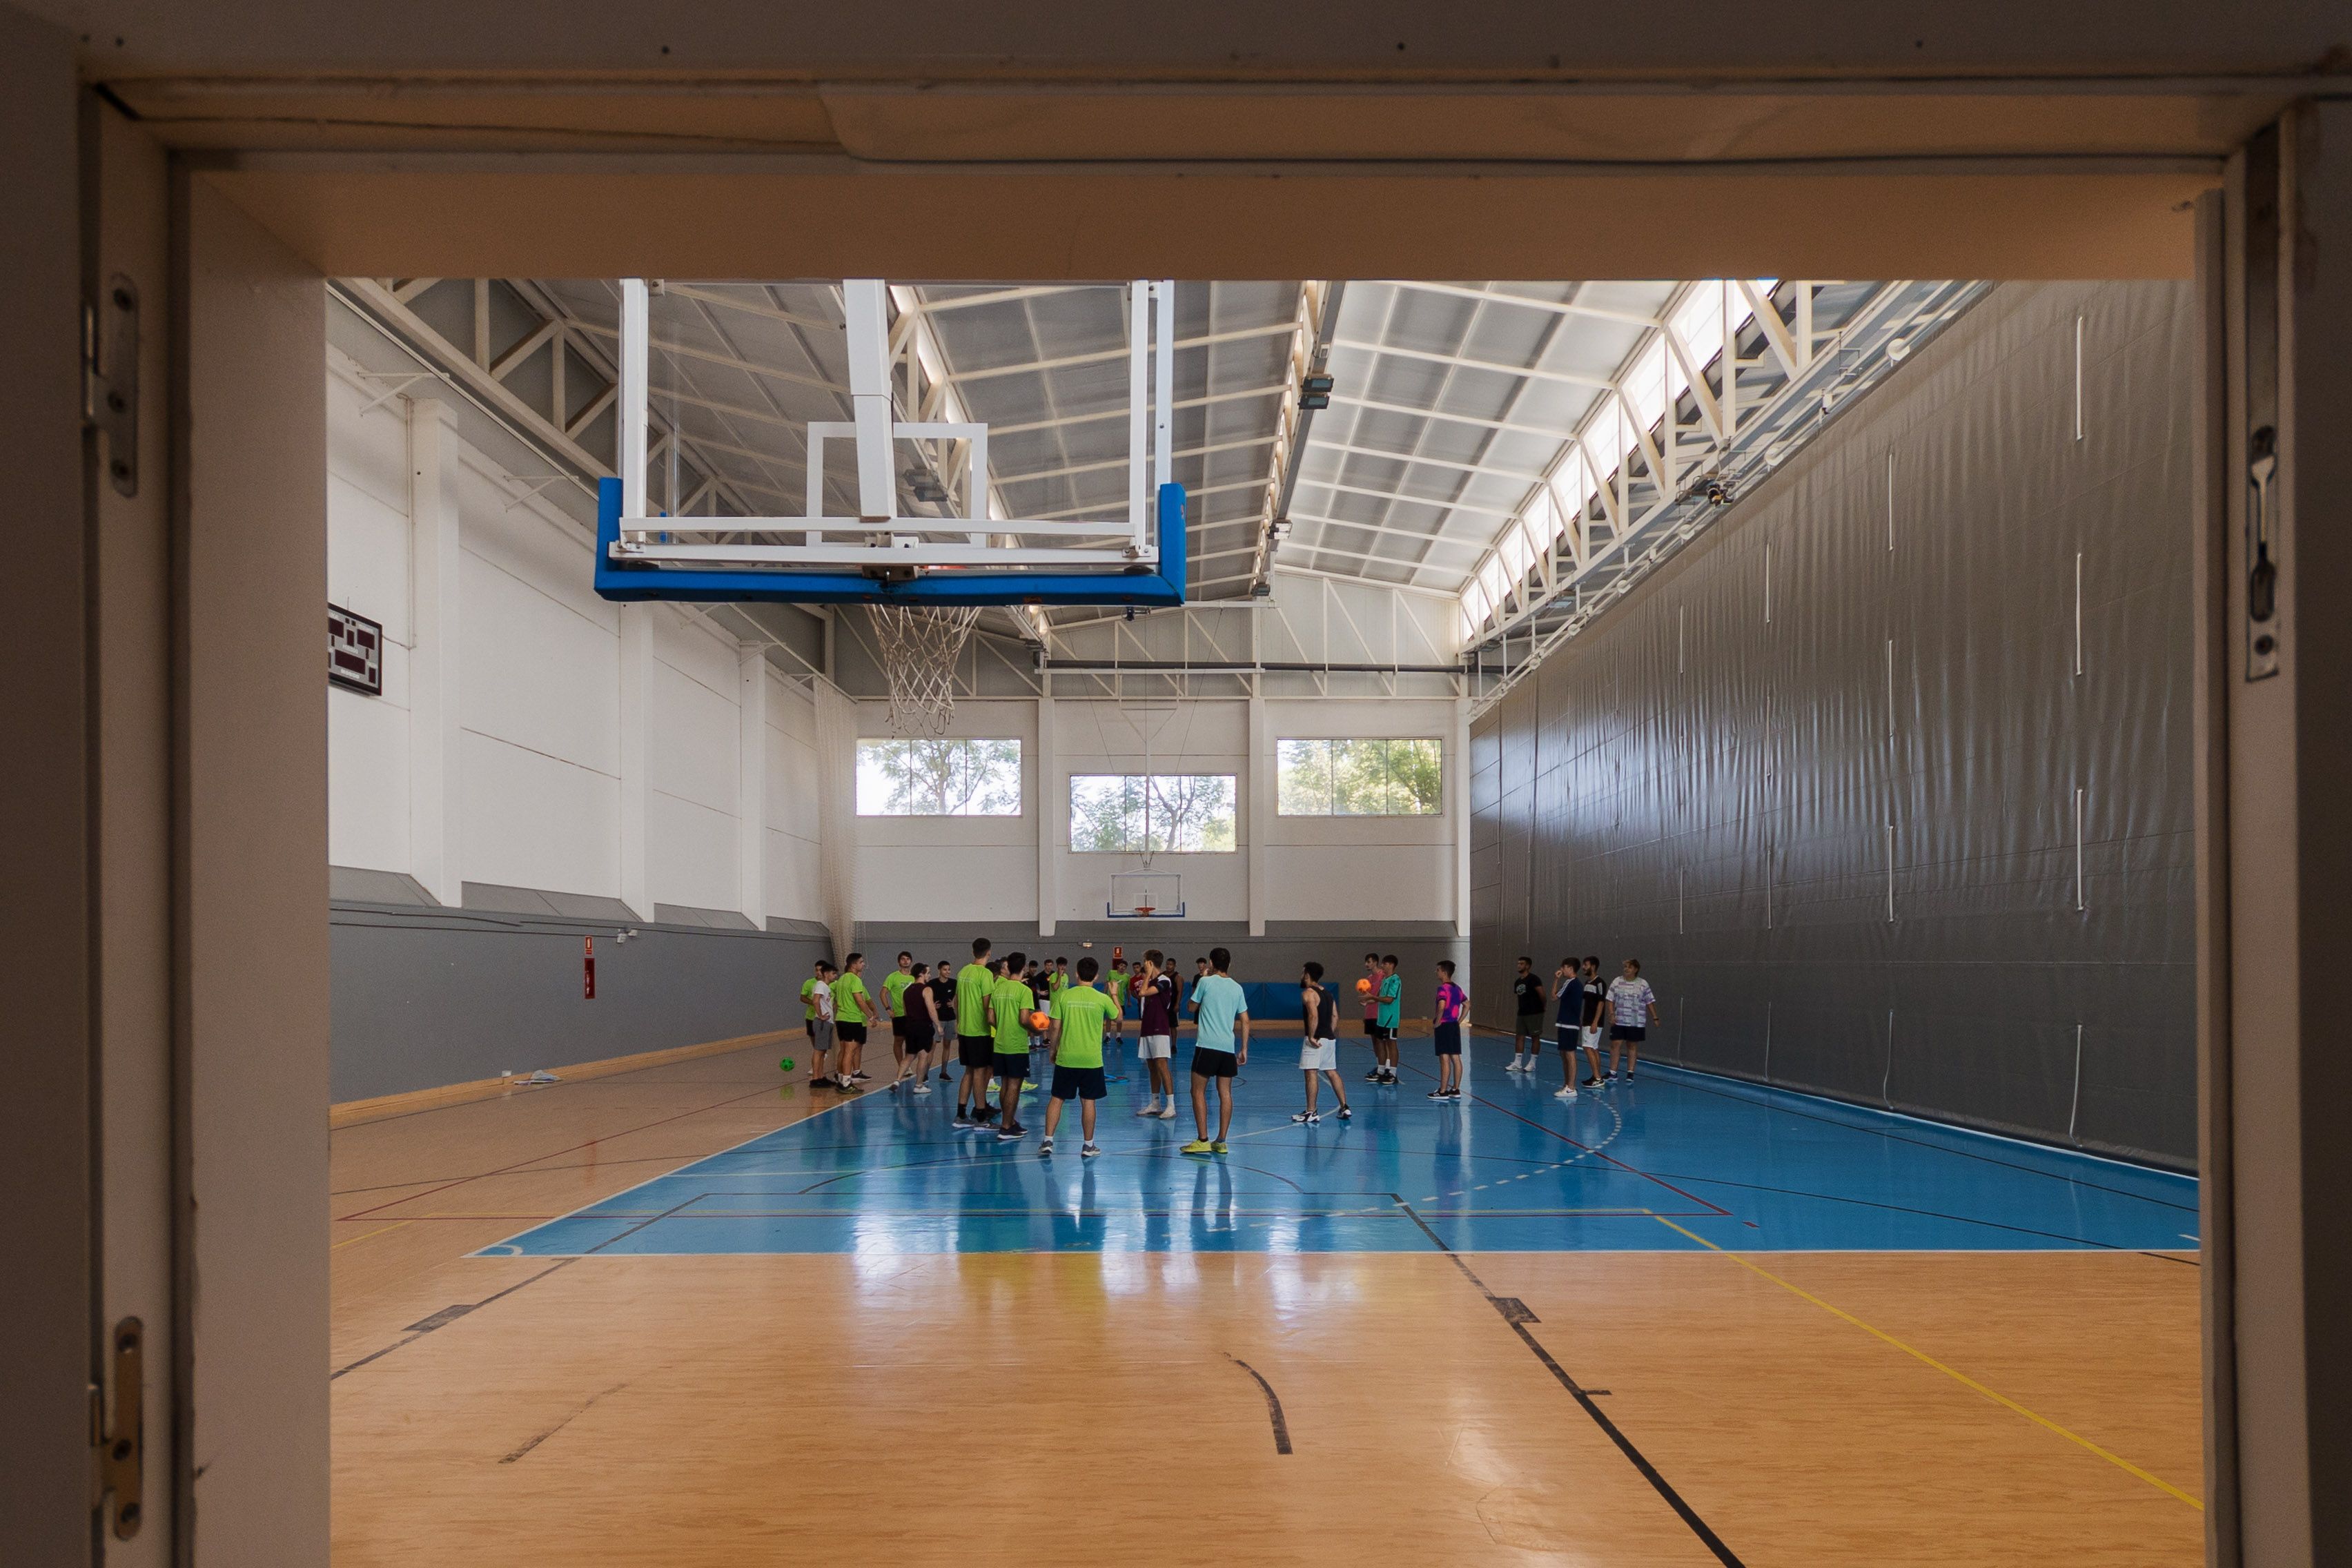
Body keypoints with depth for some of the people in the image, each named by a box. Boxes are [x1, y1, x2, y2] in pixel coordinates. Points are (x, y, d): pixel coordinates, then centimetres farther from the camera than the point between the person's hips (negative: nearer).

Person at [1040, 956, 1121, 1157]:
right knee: (1088, 1102, 7)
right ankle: (1088, 1145, 13)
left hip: (1065, 1058, 1)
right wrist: (1115, 995, 28)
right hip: (1091, 1059, -1)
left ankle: (1048, 1141, 8)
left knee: (1056, 1099, 9)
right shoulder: (1102, 999, -5)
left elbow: (1056, 1027, -1)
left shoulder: (1064, 996, -4)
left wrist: (1054, 1050, 14)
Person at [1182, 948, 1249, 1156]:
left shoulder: (1206, 982, -3)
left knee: (1198, 1092, 2)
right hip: (1228, 1047, 5)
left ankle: (1203, 1140, -4)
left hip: (1207, 1045, -5)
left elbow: (1192, 1007, 11)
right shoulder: (1237, 988, 11)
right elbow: (1245, 1021, 11)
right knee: (1225, 1094, 8)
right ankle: (1221, 1141, 9)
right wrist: (1244, 1049, 17)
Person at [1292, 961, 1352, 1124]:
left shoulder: (1308, 993, -11)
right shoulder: (1327, 992, 16)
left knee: (1311, 1073, -6)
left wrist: (1311, 1037, -20)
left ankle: (1311, 1113, -6)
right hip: (1330, 1038, 9)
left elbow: (1314, 1015, -24)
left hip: (1316, 1040, -9)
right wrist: (1330, 1033, 17)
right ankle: (1345, 1108, 14)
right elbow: (1335, 1016, 15)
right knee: (1332, 1073, 14)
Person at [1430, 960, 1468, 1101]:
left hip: (1444, 1026, -8)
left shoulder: (1443, 988, -14)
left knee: (1444, 1059, -6)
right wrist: (1459, 1021, 17)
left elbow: (1442, 1006, -28)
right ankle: (1456, 1090, 14)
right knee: (1456, 1059, 9)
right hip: (1455, 1026, 8)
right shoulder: (1457, 988, 12)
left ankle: (1443, 1091, -3)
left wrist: (1436, 1023, -18)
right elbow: (1467, 1004, 20)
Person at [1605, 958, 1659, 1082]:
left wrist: (1655, 1018, -1)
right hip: (1619, 1021, 1)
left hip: (1636, 1023, -1)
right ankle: (1613, 1073, 6)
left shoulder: (1643, 984, -1)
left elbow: (1650, 1002, 2)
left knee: (1632, 1046, 7)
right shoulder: (1617, 982, 1)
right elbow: (1611, 1000, 3)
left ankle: (1630, 1073, 15)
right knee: (1615, 1044, -2)